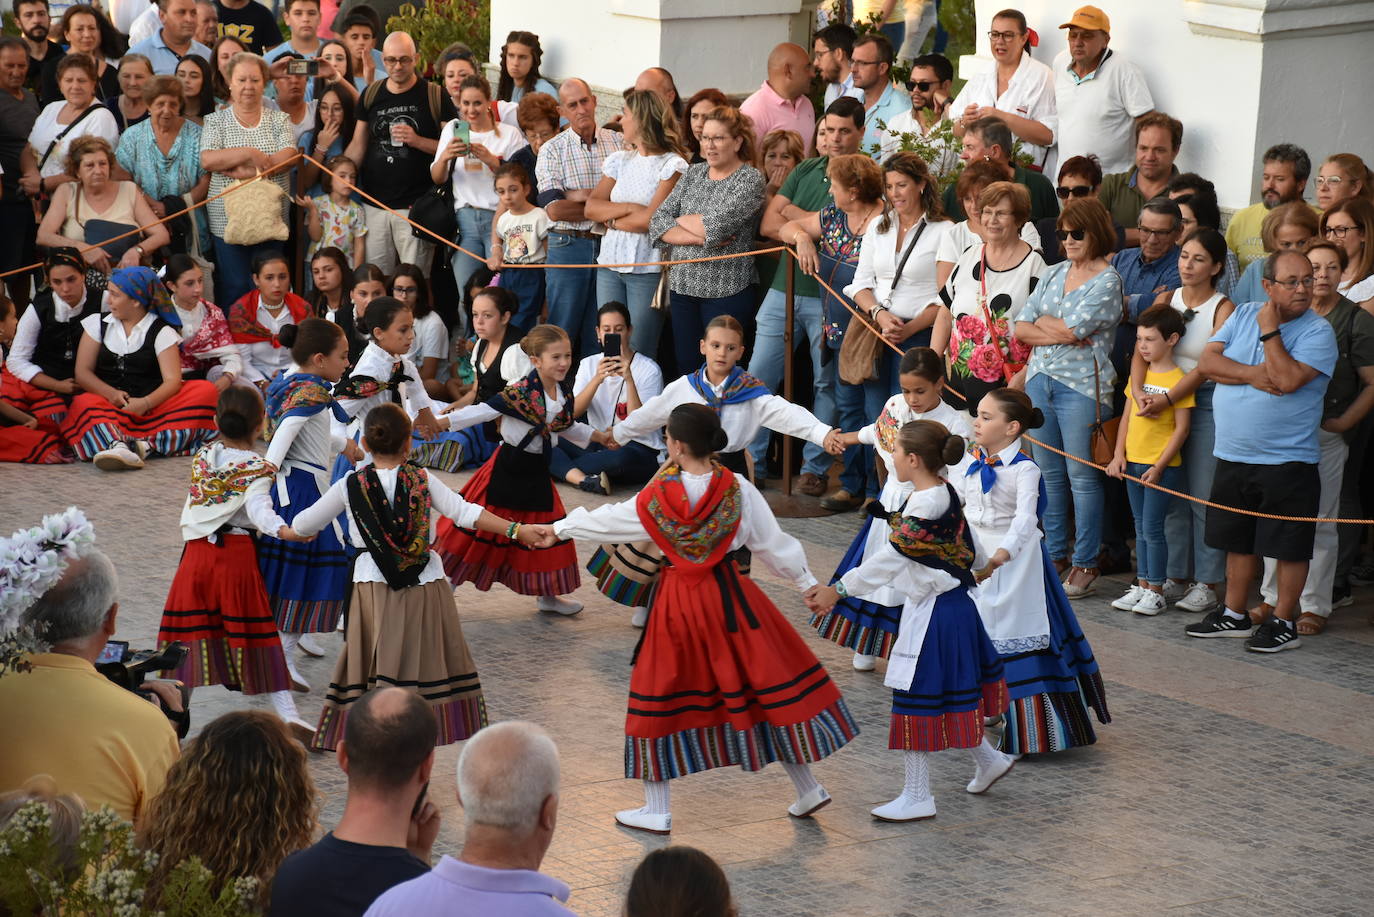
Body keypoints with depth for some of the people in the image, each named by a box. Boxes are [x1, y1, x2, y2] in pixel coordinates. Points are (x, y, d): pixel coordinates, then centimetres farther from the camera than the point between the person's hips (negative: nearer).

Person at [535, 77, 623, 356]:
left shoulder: (619, 143, 6)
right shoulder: (552, 150, 1)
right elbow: (554, 210, -10)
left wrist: (580, 195, -11)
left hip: (610, 246, 2)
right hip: (568, 247, -2)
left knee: (599, 334, 8)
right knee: (562, 331, 2)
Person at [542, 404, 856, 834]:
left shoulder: (657, 497, -10)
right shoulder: (738, 490, -8)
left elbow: (605, 521, 4)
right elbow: (774, 543, 0)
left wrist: (558, 528, 22)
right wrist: (809, 583, 13)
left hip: (678, 602, -1)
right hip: (729, 595, 2)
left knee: (660, 699, 10)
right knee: (770, 683, 11)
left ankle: (657, 810, 15)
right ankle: (806, 790, 17)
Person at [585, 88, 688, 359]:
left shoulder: (673, 165, -6)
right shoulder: (619, 160, 14)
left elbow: (652, 219, -15)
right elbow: (591, 207, 5)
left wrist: (614, 221, -2)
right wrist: (629, 208, -9)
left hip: (648, 270, -6)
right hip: (610, 265, 6)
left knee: (639, 353, -3)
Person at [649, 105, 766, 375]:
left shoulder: (751, 179, -7)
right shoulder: (694, 173, 11)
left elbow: (716, 225, -20)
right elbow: (657, 222, 2)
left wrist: (680, 221, -2)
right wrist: (699, 237, -13)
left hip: (726, 290, -6)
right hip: (682, 286, 6)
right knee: (684, 366, 9)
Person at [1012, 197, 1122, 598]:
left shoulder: (1107, 281, -5)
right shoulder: (1054, 274, 14)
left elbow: (1070, 329, -15)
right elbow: (1021, 329, 8)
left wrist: (1041, 322, 2)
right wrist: (1059, 334, -7)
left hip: (1081, 385, -6)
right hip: (1040, 380, 6)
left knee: (1081, 475, -3)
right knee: (1047, 471, 9)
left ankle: (1085, 565, 3)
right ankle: (1054, 555, 19)